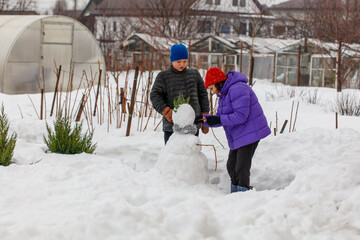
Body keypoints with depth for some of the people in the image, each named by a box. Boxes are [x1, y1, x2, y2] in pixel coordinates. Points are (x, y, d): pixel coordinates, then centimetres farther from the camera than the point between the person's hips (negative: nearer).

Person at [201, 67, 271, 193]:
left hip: (250, 134, -11)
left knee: (242, 168, -12)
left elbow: (241, 116, -27)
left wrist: (218, 120, -24)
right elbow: (221, 116, 13)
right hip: (238, 136, 11)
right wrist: (206, 119, -5)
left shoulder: (237, 89, -20)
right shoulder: (223, 94, 14)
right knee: (231, 166, 14)